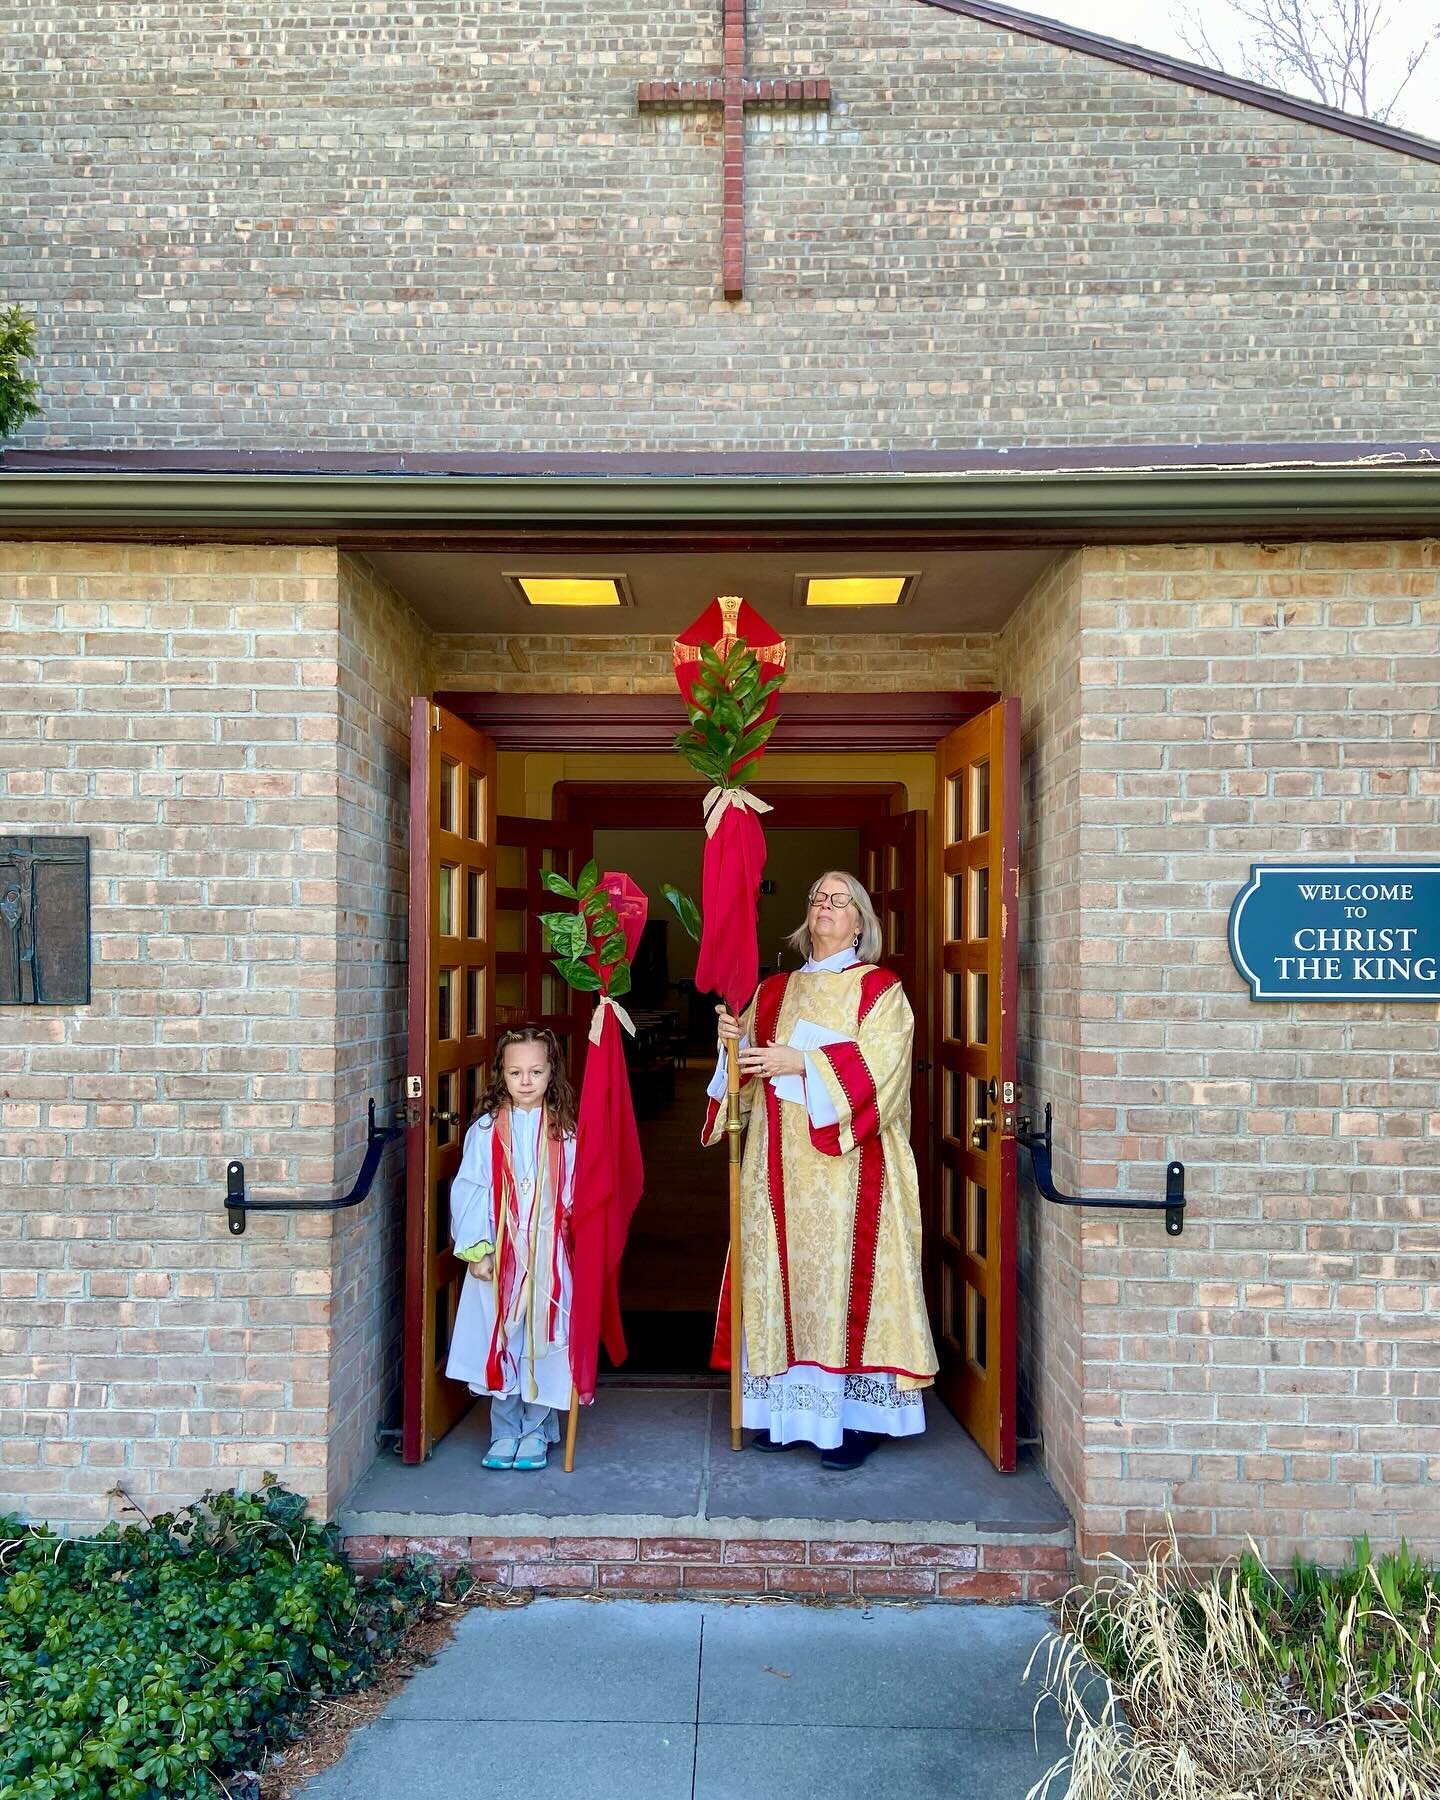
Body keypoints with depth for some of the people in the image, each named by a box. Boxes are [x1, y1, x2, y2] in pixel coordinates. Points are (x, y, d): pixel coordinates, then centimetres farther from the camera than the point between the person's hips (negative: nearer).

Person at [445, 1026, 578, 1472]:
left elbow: (575, 1195, 5)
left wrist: (579, 1241, -1)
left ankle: (536, 1431, 21)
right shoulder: (485, 1130, 0)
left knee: (543, 1340, 3)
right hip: (498, 1254, -1)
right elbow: (468, 1192, -3)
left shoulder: (564, 1132, 3)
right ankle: (505, 1432, 19)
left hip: (548, 1255, 1)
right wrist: (475, 1248, -9)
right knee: (500, 1340, 3)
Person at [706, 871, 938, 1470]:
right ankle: (787, 1406, 14)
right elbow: (748, 1071, 14)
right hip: (779, 1163, 5)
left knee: (842, 1273, -6)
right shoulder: (774, 991, 16)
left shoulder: (880, 989, 2)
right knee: (781, 1272, 4)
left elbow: (878, 1062, -12)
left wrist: (802, 1062, -16)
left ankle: (852, 1416, 2)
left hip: (845, 1166, -4)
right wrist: (735, 1039, -6)